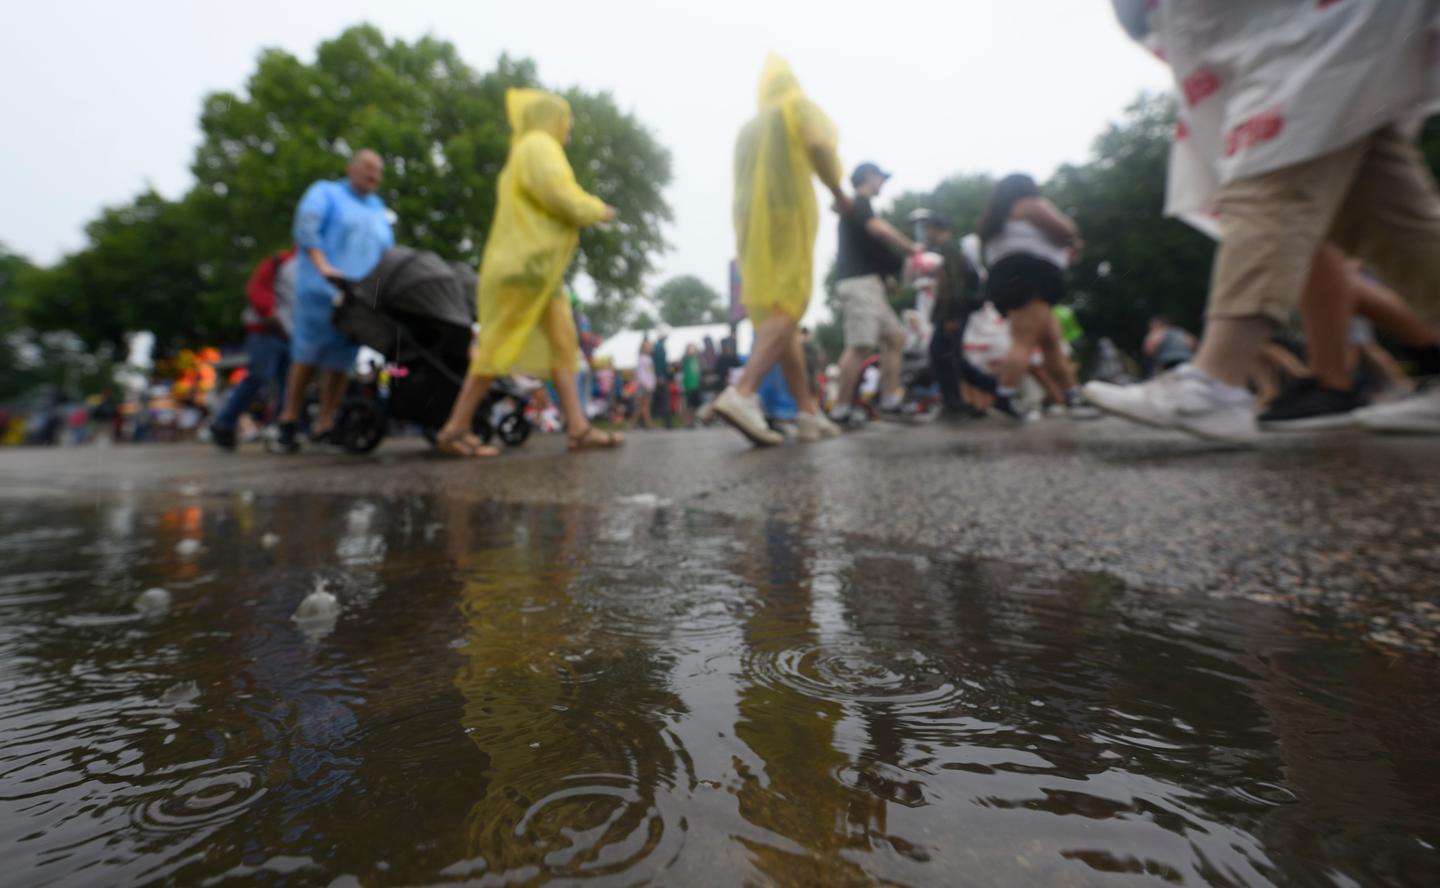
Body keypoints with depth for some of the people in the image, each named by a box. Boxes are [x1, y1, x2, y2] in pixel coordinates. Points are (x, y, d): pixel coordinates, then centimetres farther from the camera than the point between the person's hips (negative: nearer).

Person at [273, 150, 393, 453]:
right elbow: (305, 226, -6)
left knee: (342, 363, -1)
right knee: (308, 356, -5)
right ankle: (289, 422, 7)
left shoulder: (378, 209, 26)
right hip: (322, 290, -4)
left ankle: (324, 426, 5)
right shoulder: (325, 192, 11)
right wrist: (323, 265, -21)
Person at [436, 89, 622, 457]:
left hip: (538, 265, 10)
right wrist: (598, 209, 0)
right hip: (526, 264, -10)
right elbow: (562, 197, -16)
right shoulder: (538, 145, -3)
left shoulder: (528, 151, 26)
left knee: (562, 343, 1)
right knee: (498, 346, -9)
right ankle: (455, 428, -3)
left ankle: (578, 428, -3)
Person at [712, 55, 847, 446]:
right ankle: (743, 393, -37)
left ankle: (807, 413, 2)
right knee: (787, 310, -16)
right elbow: (819, 144, -9)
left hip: (752, 224, 7)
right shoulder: (797, 105, 8)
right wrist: (838, 190, 2)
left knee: (778, 314, 3)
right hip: (788, 215, -6)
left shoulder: (747, 128, 26)